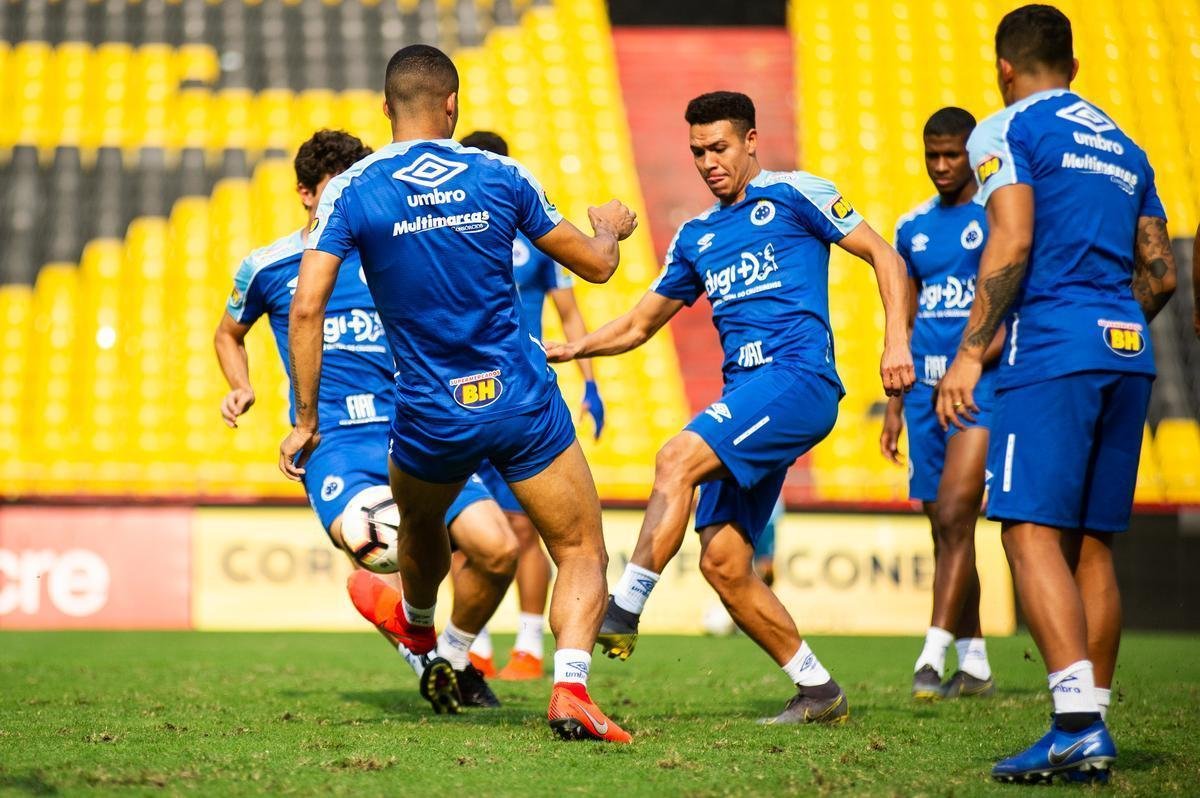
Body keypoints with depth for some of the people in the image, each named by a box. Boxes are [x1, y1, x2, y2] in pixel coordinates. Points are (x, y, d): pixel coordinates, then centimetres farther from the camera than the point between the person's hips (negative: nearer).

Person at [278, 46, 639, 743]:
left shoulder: (351, 191, -3)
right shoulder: (501, 176, 0)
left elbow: (306, 307, -10)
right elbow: (597, 264, 10)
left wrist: (306, 421, -1)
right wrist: (611, 226, 34)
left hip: (432, 417, 1)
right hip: (524, 402, -1)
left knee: (421, 525, 32)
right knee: (584, 553, 6)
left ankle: (417, 623, 61)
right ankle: (571, 688, -16)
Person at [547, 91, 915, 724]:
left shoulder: (793, 194, 5)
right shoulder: (696, 237, 22)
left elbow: (883, 256, 3)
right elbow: (639, 324, 27)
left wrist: (896, 340, -10)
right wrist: (577, 346, 10)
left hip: (798, 377, -7)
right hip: (745, 397, 7)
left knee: (677, 459, -27)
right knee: (722, 561, -1)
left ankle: (625, 608, -28)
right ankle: (818, 692, 8)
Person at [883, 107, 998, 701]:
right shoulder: (914, 228, 15)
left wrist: (972, 363, -19)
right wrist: (895, 403, 17)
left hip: (982, 385, -6)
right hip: (925, 389, 6)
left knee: (955, 515, -17)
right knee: (944, 527, 7)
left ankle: (933, 655, -20)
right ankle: (974, 666, 15)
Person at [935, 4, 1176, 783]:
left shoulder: (1009, 130, 1)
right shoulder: (1124, 148, 21)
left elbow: (1012, 244, -12)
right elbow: (1160, 275, 19)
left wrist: (971, 351, -11)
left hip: (1051, 349, -7)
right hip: (1128, 353, 7)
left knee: (1032, 530, -11)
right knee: (1091, 543, 10)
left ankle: (1079, 721, -24)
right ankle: (1091, 727, 10)